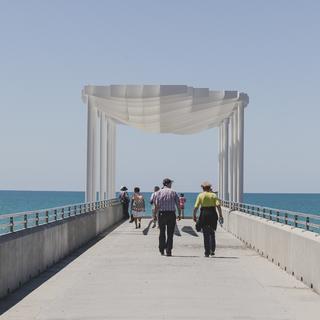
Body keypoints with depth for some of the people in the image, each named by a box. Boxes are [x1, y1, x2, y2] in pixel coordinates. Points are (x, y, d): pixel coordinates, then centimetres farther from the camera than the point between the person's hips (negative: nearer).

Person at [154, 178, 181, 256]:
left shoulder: (158, 192, 2)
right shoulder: (173, 192, 2)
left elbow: (156, 205, -4)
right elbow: (178, 204, -1)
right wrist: (179, 214, 7)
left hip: (161, 214, 1)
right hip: (171, 214, -1)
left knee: (162, 232, 15)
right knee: (170, 233, 3)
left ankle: (161, 250, 18)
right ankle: (168, 251, 0)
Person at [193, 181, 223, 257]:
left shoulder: (200, 195, 2)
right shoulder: (213, 195, 5)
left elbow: (196, 207, -5)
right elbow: (218, 205, -8)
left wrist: (194, 215, 5)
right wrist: (220, 215, -7)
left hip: (204, 214, -1)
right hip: (212, 214, 1)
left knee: (206, 234, 5)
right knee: (212, 233, 16)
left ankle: (207, 252, 3)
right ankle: (212, 250, 5)